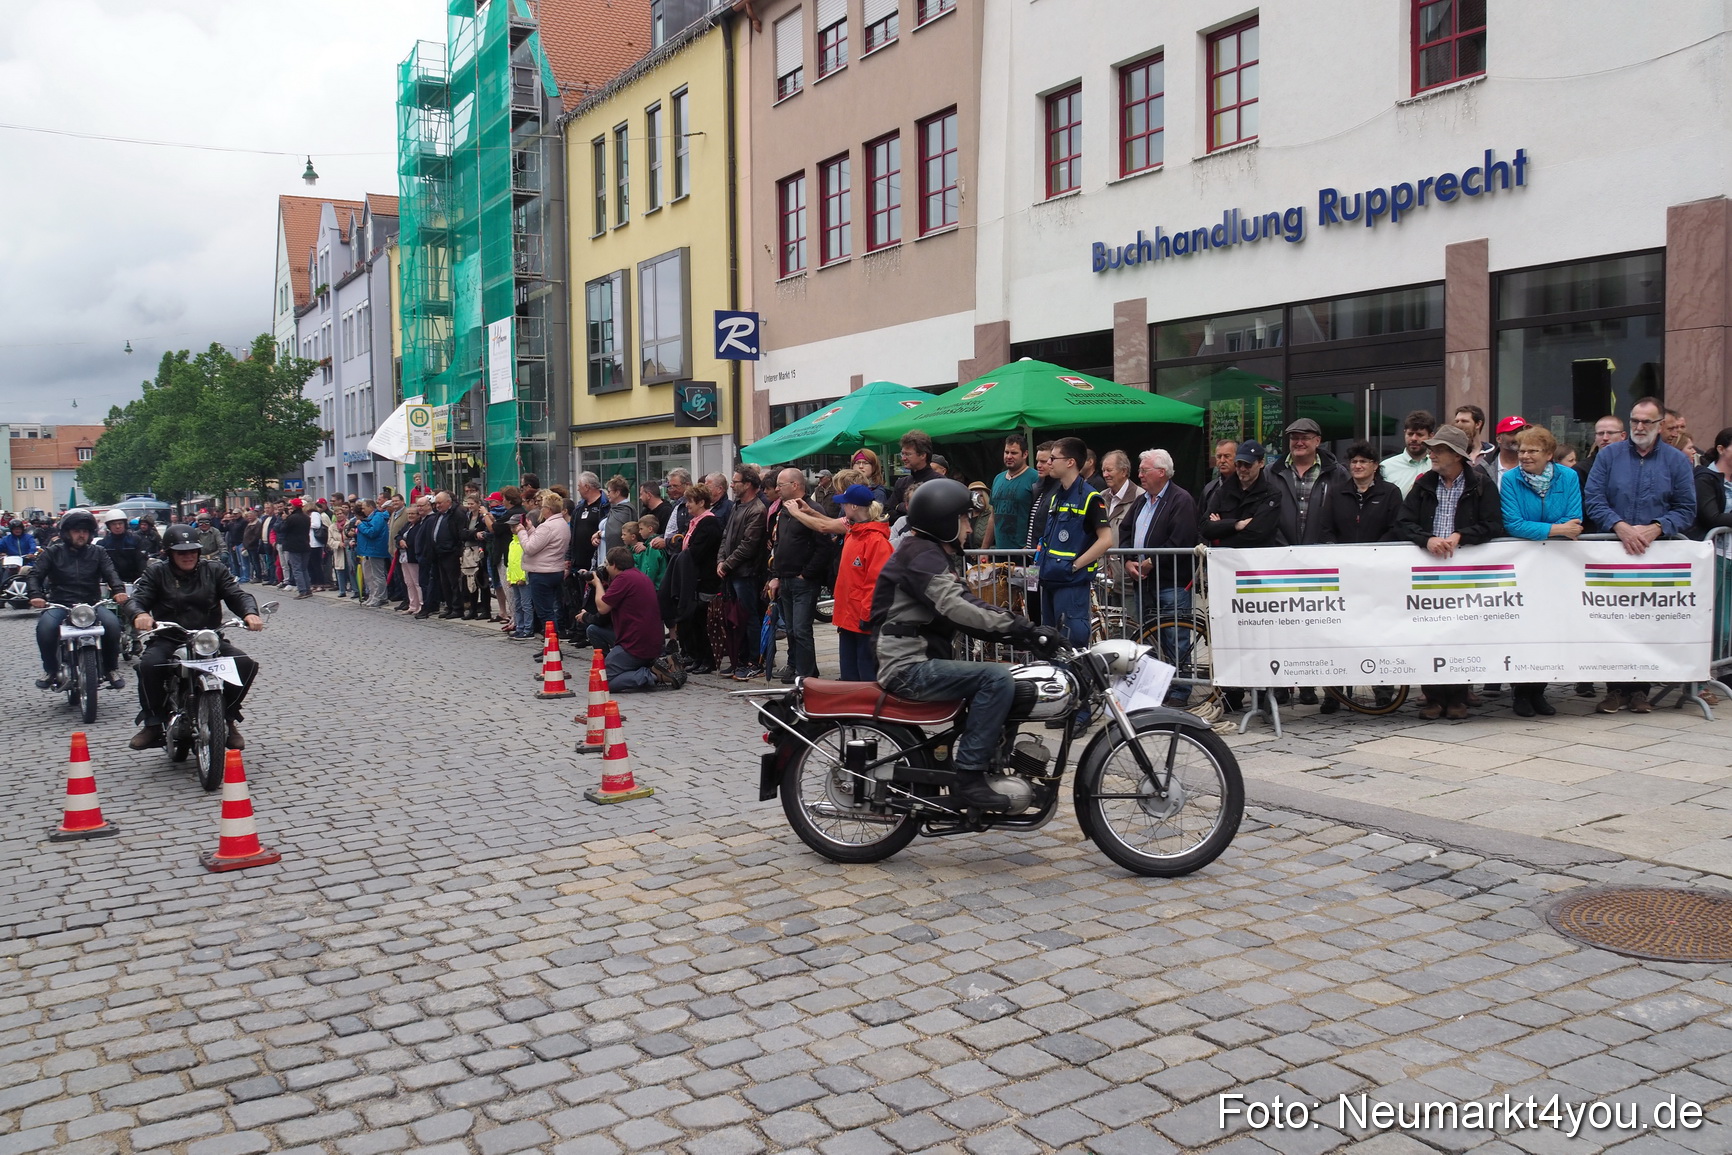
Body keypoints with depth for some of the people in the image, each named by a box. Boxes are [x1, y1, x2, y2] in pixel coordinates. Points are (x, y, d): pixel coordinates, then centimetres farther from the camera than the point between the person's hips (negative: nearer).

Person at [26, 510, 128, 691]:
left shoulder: (98, 553, 14)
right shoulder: (52, 553, 12)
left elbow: (110, 573, -1)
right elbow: (35, 574, 3)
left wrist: (118, 590, -23)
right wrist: (35, 595, -19)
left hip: (92, 604, 0)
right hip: (60, 605, 0)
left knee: (112, 623, -31)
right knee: (45, 626, -32)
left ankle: (111, 669, -11)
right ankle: (50, 670, -8)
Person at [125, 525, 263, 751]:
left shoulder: (214, 570, 10)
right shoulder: (157, 572, 8)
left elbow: (237, 594, 0)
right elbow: (139, 598, -3)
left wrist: (250, 613, -24)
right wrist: (140, 614, -30)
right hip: (167, 640, -1)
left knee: (246, 665, -21)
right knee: (149, 664, -33)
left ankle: (227, 718, -1)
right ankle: (153, 723, -13)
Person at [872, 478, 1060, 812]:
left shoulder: (940, 556, 19)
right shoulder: (922, 555, -13)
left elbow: (969, 605, 11)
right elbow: (954, 607, -30)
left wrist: (1022, 628, -2)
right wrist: (1015, 626, -33)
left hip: (923, 661, 11)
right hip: (909, 666, -11)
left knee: (1001, 676, 15)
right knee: (997, 678, -23)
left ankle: (994, 765, 16)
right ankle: (969, 775, -21)